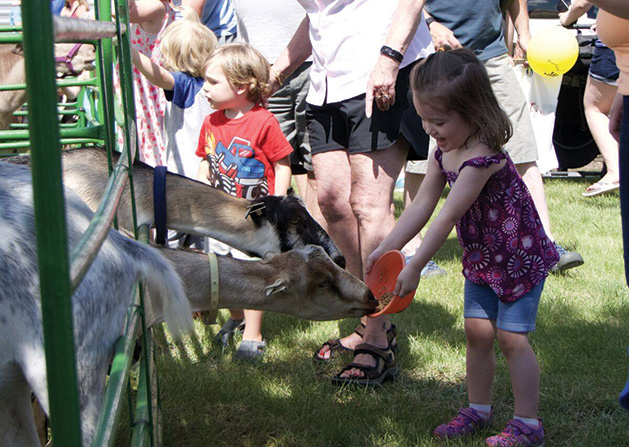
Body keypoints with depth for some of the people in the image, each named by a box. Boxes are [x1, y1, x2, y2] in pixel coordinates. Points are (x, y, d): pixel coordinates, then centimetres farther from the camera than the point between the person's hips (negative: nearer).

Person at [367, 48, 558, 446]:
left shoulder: (481, 158, -31)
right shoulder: (444, 152, -2)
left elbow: (447, 219, -29)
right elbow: (421, 207, 1)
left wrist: (414, 268, -26)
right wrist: (387, 247, -6)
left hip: (519, 256, -8)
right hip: (481, 258, 8)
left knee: (511, 337, -6)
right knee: (477, 332, 10)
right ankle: (479, 409, 24)